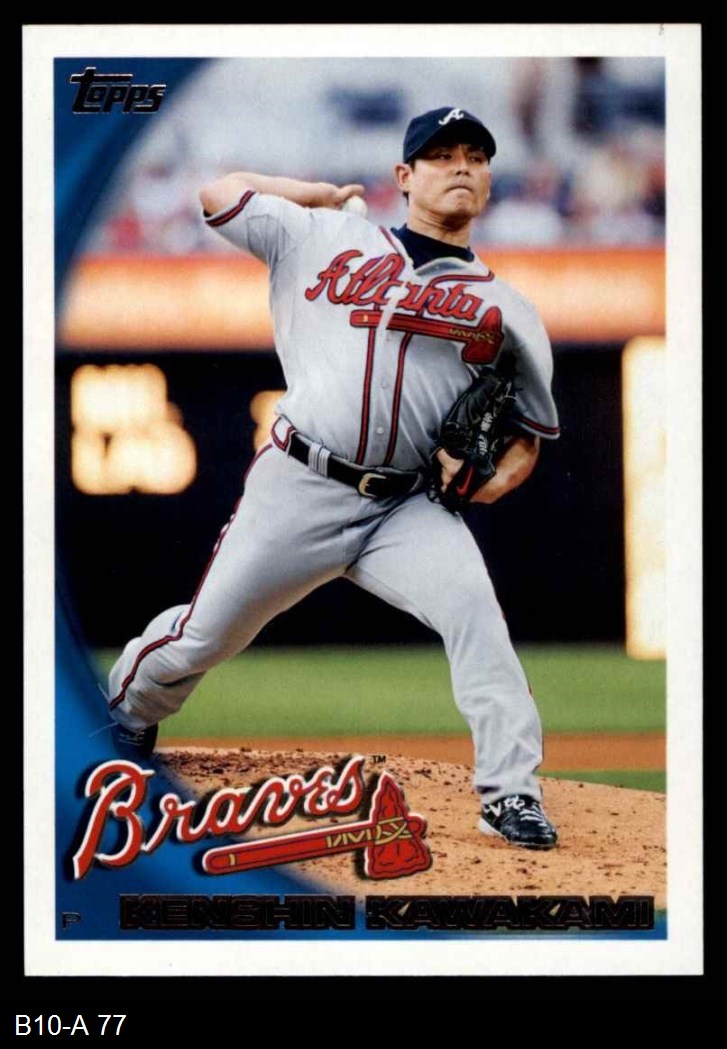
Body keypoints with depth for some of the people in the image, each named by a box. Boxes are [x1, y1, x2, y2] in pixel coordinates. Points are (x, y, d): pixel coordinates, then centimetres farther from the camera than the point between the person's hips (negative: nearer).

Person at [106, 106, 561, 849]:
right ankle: (130, 703, 40)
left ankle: (510, 794, -23)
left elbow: (530, 432, 15)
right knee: (204, 636, 7)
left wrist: (502, 476, -7)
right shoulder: (325, 237, 8)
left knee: (474, 612, -25)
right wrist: (329, 195, 19)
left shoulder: (506, 308, 10)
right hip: (298, 488, -1)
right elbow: (219, 193, 15)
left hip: (409, 507, 1)